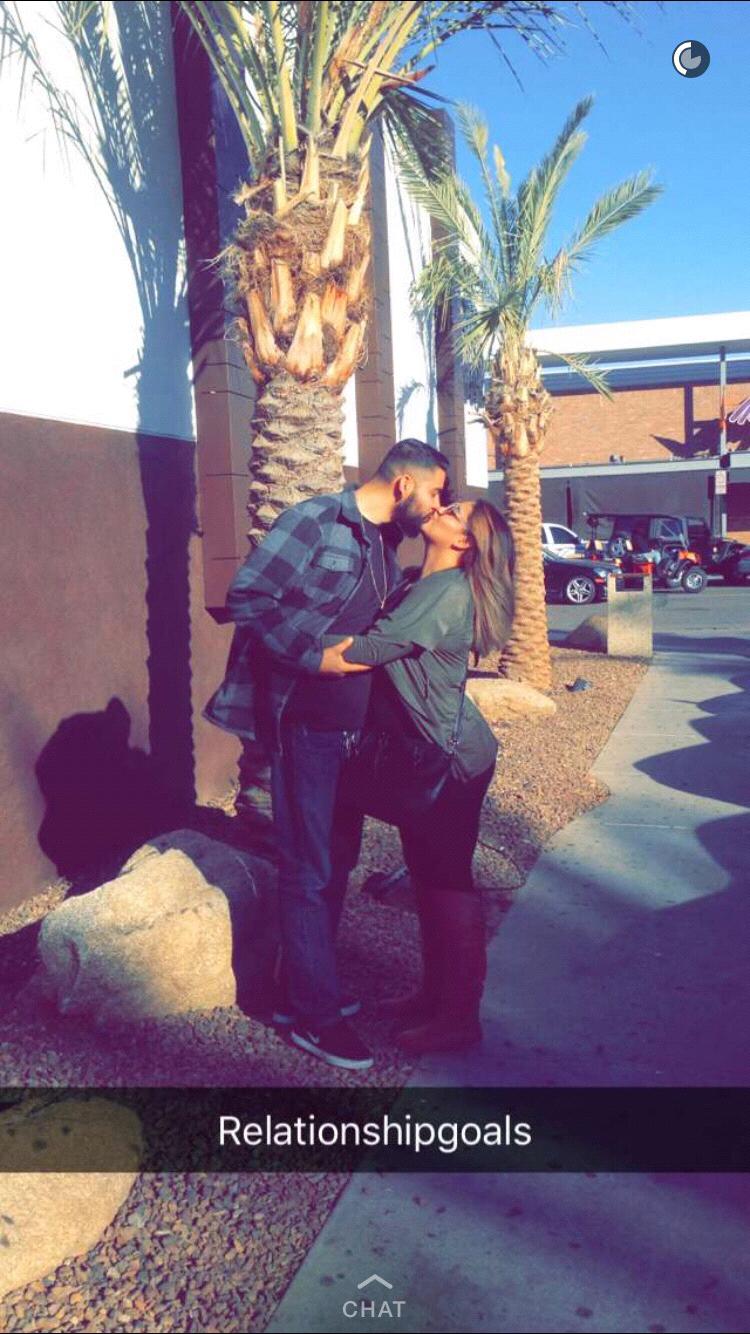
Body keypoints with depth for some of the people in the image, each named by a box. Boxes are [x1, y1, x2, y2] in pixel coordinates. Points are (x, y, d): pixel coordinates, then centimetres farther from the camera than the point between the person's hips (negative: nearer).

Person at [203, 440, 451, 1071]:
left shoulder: (384, 543, 13)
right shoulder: (315, 520, -13)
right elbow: (247, 597, -19)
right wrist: (318, 655, -21)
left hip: (352, 724, 9)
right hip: (305, 720, -9)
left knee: (334, 859, 17)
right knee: (309, 870, 1)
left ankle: (307, 988, 32)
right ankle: (315, 1016, 13)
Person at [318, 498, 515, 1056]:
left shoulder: (445, 591, -21)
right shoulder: (422, 585, 11)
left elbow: (356, 655, -24)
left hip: (451, 761, -10)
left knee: (446, 883, 1)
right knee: (429, 878, 18)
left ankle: (460, 1018, 15)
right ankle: (437, 994, 33)